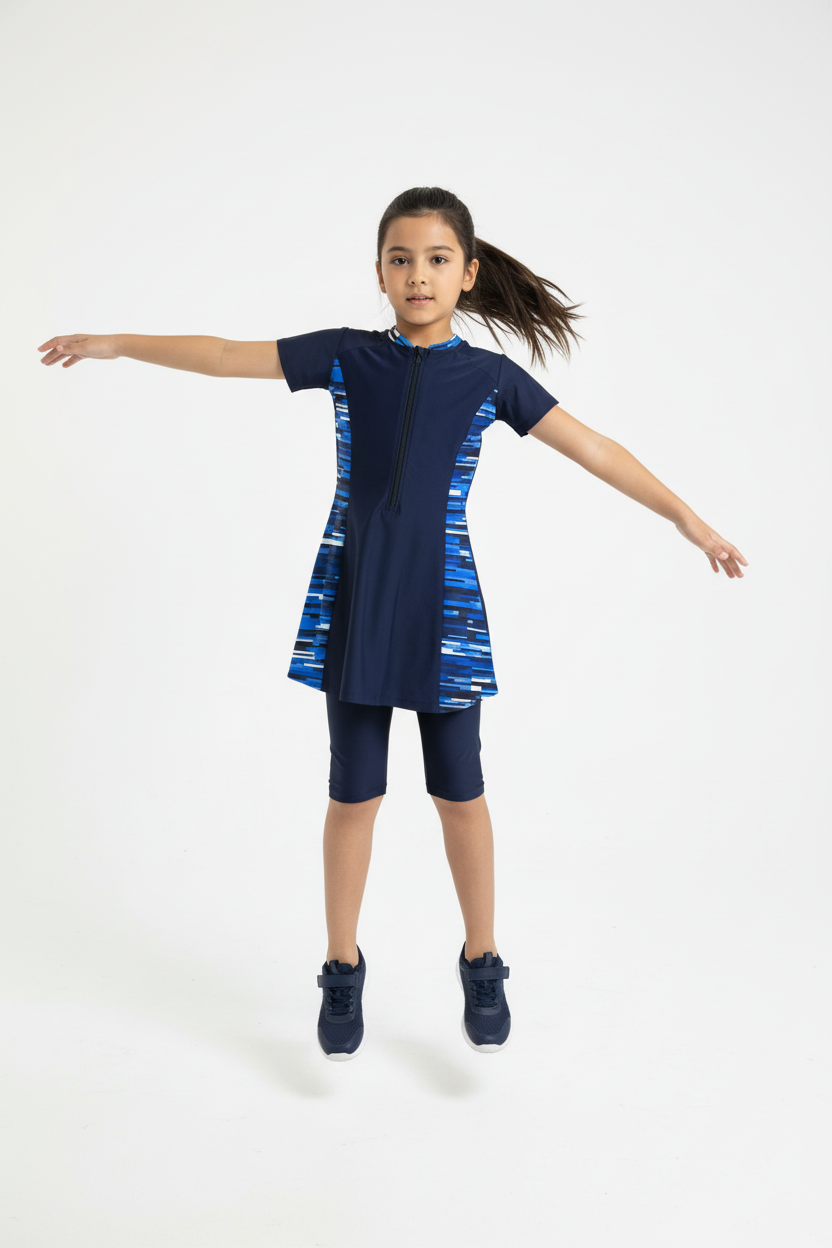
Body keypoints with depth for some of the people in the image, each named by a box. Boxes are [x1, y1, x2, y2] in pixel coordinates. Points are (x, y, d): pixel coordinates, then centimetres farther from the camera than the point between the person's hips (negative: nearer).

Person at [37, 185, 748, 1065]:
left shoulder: (489, 378, 1)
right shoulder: (347, 356, 2)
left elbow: (593, 449, 0)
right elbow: (226, 356, 4)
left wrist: (687, 518, -2)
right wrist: (115, 344, 4)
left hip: (442, 609, 0)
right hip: (353, 605, 1)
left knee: (458, 789, 7)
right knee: (354, 790, 7)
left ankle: (481, 963, 26)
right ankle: (343, 969, 23)